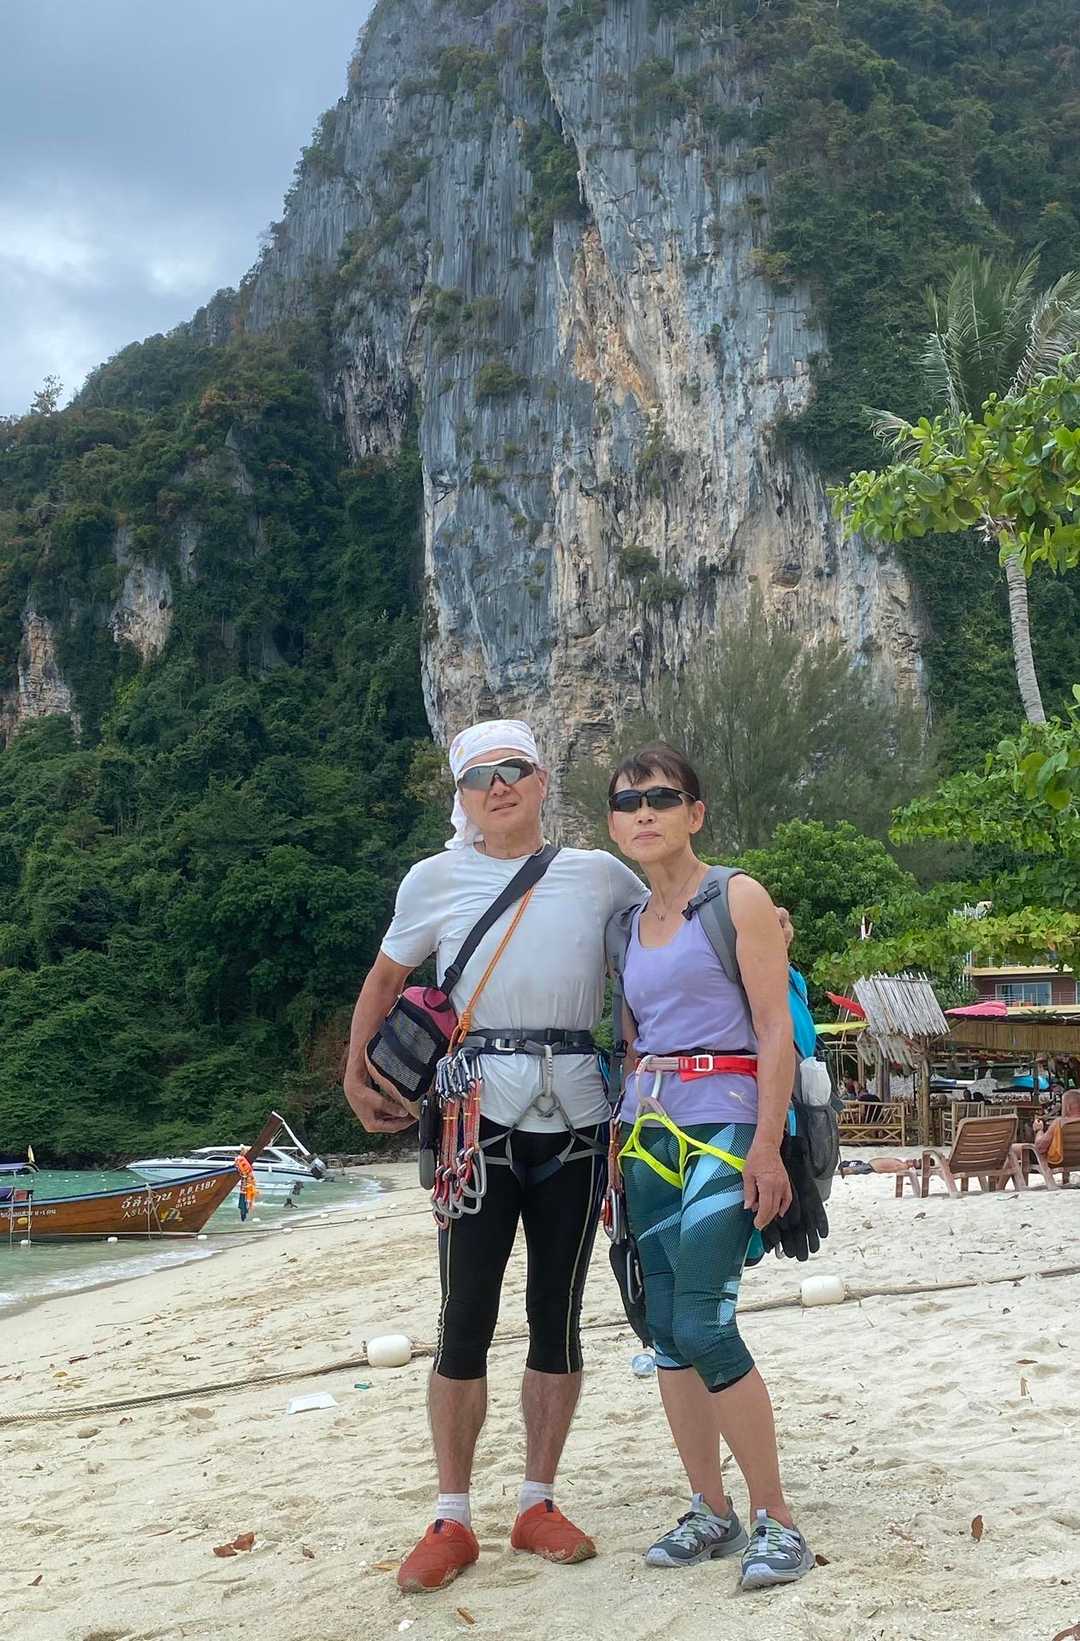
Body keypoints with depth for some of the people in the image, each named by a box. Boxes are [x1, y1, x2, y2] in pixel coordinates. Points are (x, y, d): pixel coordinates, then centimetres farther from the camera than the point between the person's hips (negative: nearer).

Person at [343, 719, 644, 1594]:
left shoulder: (599, 874, 6)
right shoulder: (436, 879, 4)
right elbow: (386, 979, 16)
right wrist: (357, 1075, 12)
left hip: (574, 1117, 2)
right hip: (479, 1111, -1)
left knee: (558, 1315, 8)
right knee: (466, 1316, -1)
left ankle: (538, 1503, 22)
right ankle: (452, 1521, 12)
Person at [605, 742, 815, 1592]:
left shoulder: (738, 898, -4)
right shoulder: (630, 925, 15)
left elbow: (776, 1029, -9)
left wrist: (767, 1144, -17)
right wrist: (619, 1145, 14)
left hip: (722, 1127, -7)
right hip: (647, 1131, 7)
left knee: (703, 1325, -13)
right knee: (665, 1328, 6)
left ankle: (777, 1520, 1)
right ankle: (712, 1512, 19)